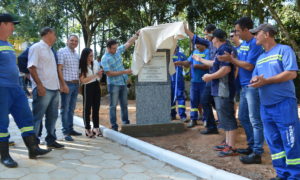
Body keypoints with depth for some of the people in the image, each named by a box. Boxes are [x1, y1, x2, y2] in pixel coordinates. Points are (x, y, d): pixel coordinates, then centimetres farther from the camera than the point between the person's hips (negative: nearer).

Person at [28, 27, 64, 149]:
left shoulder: (49, 50, 19)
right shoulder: (36, 47, -6)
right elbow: (32, 68, -14)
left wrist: (58, 85, 17)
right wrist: (39, 85, -20)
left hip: (54, 88, 9)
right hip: (43, 89, -9)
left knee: (52, 116, 12)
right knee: (37, 117, -2)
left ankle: (51, 140, 22)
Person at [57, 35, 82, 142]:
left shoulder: (77, 55, 16)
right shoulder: (62, 52, -5)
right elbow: (59, 69, -11)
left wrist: (78, 83, 12)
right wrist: (63, 84, -17)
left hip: (76, 84, 7)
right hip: (67, 84, -7)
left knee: (71, 109, 13)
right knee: (65, 109, -2)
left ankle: (70, 129, 21)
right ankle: (66, 132, 2)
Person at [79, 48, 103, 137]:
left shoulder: (95, 62, 7)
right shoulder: (82, 66, -9)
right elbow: (82, 80, -17)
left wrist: (100, 74, -5)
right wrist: (95, 75, -18)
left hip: (96, 86, 5)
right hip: (87, 87, -5)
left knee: (96, 108, 9)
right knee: (87, 108, 3)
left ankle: (96, 128, 19)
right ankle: (87, 129, 12)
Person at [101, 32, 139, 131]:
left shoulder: (118, 51, 4)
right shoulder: (105, 59, -14)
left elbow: (128, 43, 14)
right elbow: (109, 73, -19)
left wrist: (137, 35, 8)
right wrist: (124, 72, -19)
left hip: (123, 83, 7)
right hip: (114, 84, -7)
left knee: (124, 104, 14)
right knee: (113, 106, 1)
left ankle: (126, 123, 25)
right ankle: (114, 126, 7)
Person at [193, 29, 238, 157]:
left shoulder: (224, 49, -15)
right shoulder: (221, 49, 17)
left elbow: (226, 69, -26)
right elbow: (215, 64, 33)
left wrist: (210, 77, -15)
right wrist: (200, 59, 44)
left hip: (224, 90, -11)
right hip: (220, 90, 11)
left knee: (227, 118, -7)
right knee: (225, 117, 15)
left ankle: (232, 148, -2)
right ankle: (227, 143, 25)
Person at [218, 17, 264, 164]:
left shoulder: (255, 44, -14)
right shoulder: (242, 44, 14)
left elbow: (249, 66, -19)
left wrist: (231, 59, -11)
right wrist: (229, 58, 0)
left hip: (253, 86, -10)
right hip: (244, 86, 10)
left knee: (255, 120, -5)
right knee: (243, 117, 16)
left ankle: (257, 153, 3)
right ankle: (252, 146, 29)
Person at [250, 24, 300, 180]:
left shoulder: (284, 50, -3)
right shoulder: (260, 58, 19)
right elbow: (256, 76, 20)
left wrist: (266, 81, -18)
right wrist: (255, 79, -5)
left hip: (284, 103, -7)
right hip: (265, 106, 8)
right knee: (274, 142, 11)